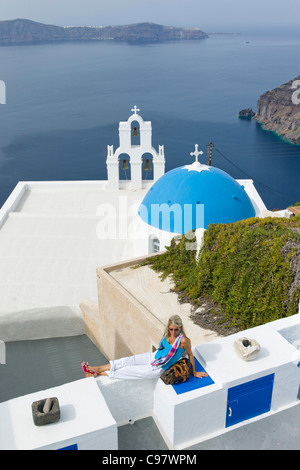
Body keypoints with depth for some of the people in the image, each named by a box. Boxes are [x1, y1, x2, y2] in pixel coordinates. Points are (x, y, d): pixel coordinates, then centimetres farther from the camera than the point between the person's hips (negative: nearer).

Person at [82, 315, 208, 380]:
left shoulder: (183, 340, -28)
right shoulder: (169, 333, -9)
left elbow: (190, 354, -14)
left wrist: (194, 372, -2)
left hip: (157, 370, -5)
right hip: (154, 357, 5)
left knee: (129, 370, 1)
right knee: (128, 360, -1)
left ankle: (98, 374, 15)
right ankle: (95, 369, 8)